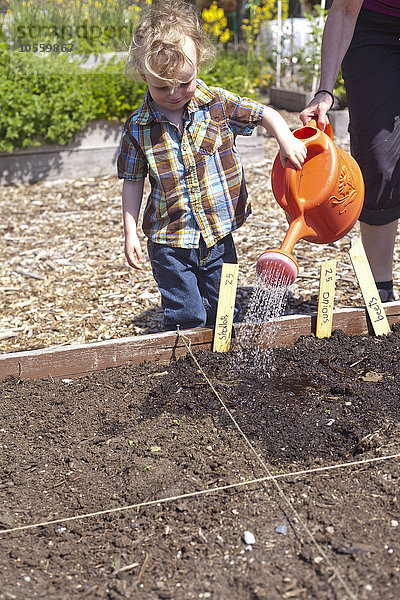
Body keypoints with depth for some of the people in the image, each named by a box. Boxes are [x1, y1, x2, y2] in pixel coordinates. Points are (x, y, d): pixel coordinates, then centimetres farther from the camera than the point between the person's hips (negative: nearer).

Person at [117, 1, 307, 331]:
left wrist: (287, 139, -13)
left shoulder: (218, 103, -4)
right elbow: (133, 181, 2)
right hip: (170, 243, -1)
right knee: (185, 320, 1)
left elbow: (265, 114, 6)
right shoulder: (138, 128, -5)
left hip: (219, 234, 2)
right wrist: (130, 233, 0)